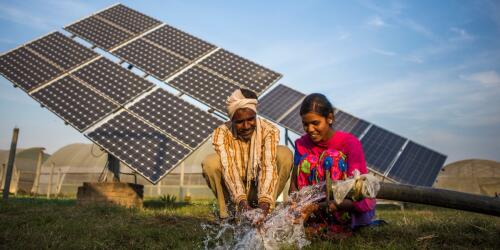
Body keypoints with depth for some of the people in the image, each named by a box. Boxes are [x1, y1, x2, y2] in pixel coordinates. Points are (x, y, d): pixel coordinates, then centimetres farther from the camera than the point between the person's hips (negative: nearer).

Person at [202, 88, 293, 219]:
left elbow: (269, 166, -29)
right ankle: (228, 211, -10)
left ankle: (264, 208, -14)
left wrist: (265, 202, -42)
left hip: (259, 188, 0)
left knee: (285, 154, -23)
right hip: (234, 190, 0)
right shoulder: (222, 133, -18)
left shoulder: (268, 130, -18)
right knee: (210, 162, -28)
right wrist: (241, 200, -42)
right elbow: (228, 168, -28)